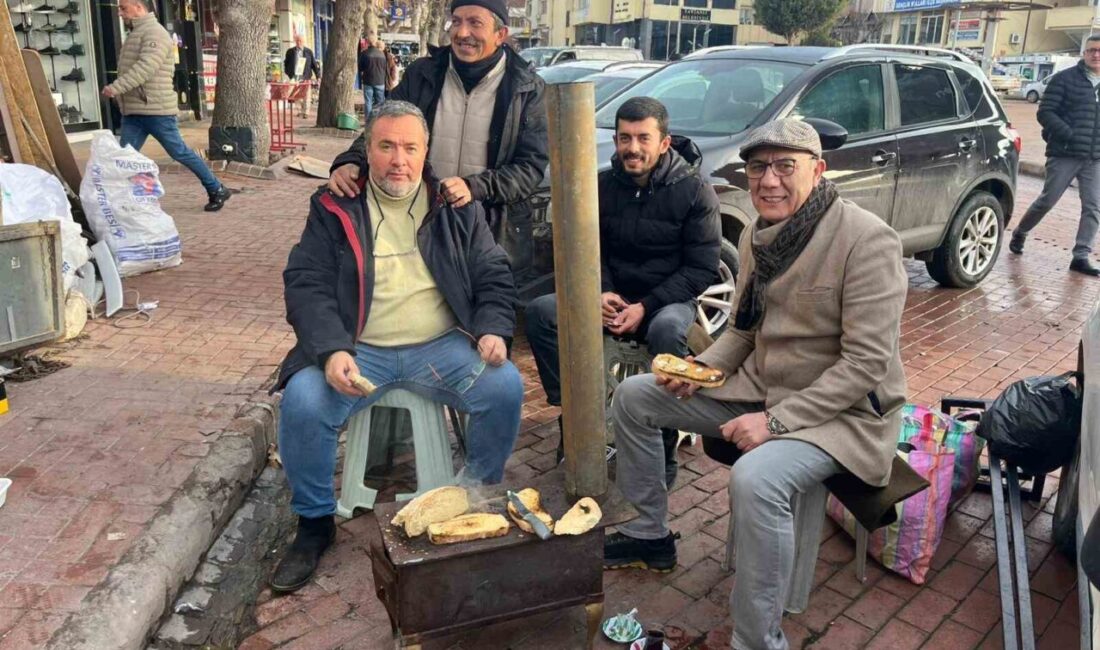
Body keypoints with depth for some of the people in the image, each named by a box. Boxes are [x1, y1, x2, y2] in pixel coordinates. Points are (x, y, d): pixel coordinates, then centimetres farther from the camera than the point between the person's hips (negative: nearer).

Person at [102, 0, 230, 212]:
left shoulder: (155, 32, -12)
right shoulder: (135, 34, 19)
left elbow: (145, 68, -25)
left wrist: (115, 87, -27)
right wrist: (120, 93, 15)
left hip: (157, 110, -9)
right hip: (133, 111, 9)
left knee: (179, 153, -2)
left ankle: (216, 190, 11)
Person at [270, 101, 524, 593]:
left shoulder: (455, 207, 10)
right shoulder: (334, 209, 5)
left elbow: (493, 276, 12)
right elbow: (306, 284, -2)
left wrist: (492, 329, -9)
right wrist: (331, 350, -19)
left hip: (441, 348, 1)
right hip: (359, 350, -1)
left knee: (506, 386, -23)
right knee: (302, 401, -26)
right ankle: (314, 524, 0)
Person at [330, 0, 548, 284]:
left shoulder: (527, 89, -3)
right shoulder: (421, 74, 5)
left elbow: (532, 165, -6)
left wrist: (474, 187, -23)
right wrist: (351, 162, -17)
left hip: (495, 238, -2)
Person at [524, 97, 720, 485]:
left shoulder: (694, 191, -8)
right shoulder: (604, 186, 4)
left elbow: (702, 269, -9)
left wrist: (645, 307, -19)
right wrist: (602, 292, -11)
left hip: (668, 300, -4)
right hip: (614, 296, 4)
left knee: (667, 329, -39)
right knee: (540, 311, -19)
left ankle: (664, 448, -22)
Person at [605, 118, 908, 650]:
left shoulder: (867, 240, -21)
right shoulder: (758, 234, 2)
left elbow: (867, 363, -23)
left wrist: (776, 421, -26)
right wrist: (703, 367, -6)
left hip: (842, 409, -8)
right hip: (759, 386, 8)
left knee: (754, 479, -38)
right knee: (633, 396, 7)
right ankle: (650, 533, 23)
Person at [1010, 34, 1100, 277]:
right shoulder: (1065, 79, -1)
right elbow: (1045, 112, -7)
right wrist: (1069, 135, -18)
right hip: (1064, 154, -4)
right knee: (1047, 200, 0)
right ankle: (1020, 233, 25)